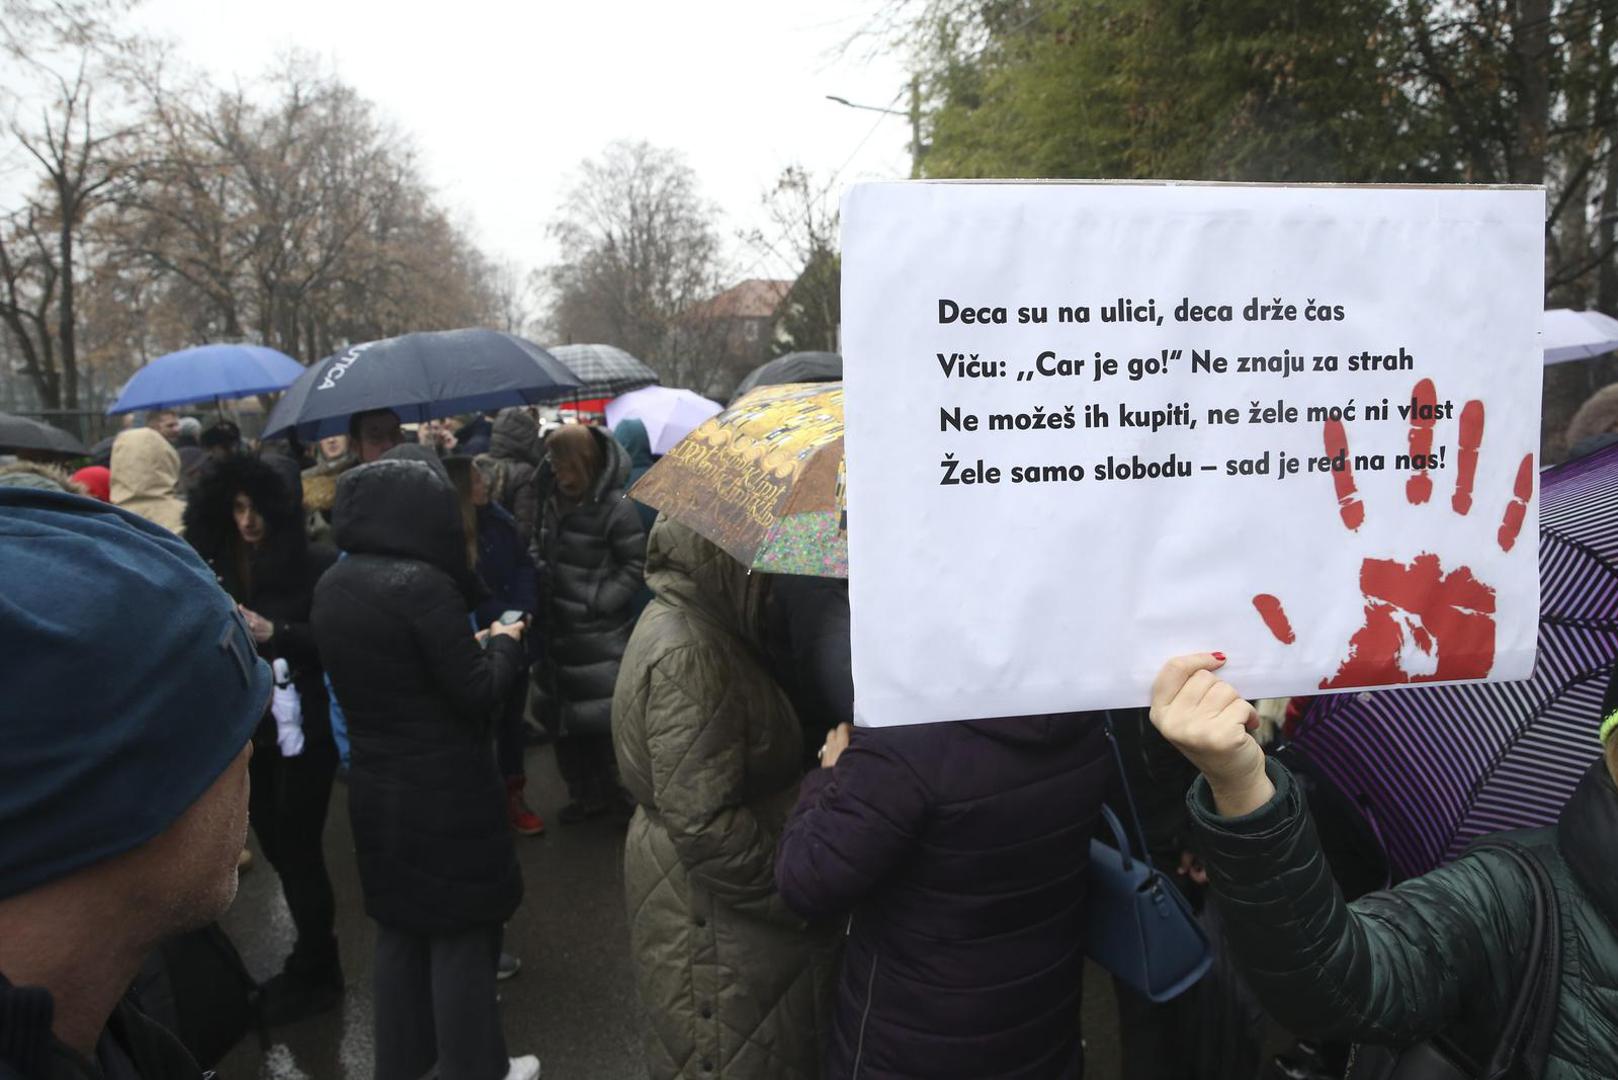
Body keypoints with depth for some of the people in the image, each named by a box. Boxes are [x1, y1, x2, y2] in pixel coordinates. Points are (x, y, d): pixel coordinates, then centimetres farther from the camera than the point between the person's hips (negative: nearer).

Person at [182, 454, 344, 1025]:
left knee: (297, 848, 3)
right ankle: (315, 962, 35)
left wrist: (274, 633, -23)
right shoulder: (221, 567, 3)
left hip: (303, 727, -6)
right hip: (249, 727, 6)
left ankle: (314, 973, 23)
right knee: (276, 845, 16)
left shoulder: (316, 564, -13)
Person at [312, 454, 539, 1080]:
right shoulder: (422, 584, -23)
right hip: (443, 791, -7)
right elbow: (478, 693, -19)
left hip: (375, 787, 7)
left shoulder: (332, 587, 1)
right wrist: (504, 644, -1)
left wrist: (469, 646, 14)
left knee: (399, 924, 22)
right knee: (459, 931, 9)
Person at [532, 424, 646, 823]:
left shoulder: (614, 506, -15)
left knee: (608, 715, -2)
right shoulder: (553, 499, 6)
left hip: (602, 634, -7)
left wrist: (598, 600, -16)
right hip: (560, 629, 7)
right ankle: (586, 792, 32)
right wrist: (542, 583, 4)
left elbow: (636, 565, -12)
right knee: (564, 714, 16)